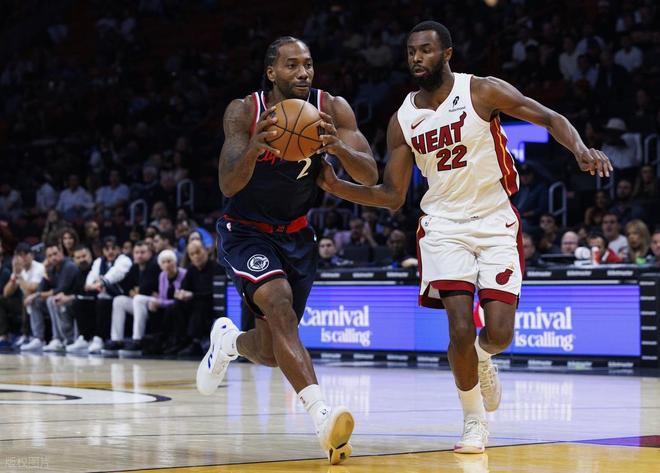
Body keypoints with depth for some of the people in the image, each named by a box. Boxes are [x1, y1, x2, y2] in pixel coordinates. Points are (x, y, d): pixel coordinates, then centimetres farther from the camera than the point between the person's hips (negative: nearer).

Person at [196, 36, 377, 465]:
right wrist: (254, 147, -46)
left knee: (270, 353, 6)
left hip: (296, 235, 4)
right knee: (279, 303, -32)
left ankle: (229, 340, 43)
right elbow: (228, 186, -25)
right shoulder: (245, 112, -18)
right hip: (246, 231, -4)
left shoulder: (333, 109, -12)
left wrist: (337, 147, -40)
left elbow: (370, 176, -19)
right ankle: (322, 414, -40)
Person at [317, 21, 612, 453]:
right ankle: (474, 420, 9)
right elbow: (392, 197, 5)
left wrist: (581, 150, -28)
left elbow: (550, 118, -8)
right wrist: (335, 185, -8)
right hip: (445, 226, 1)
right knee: (461, 331, -14)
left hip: (496, 223, -1)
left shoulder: (483, 91, -8)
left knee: (499, 333, -9)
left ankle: (483, 357, 30)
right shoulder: (402, 121, 2)